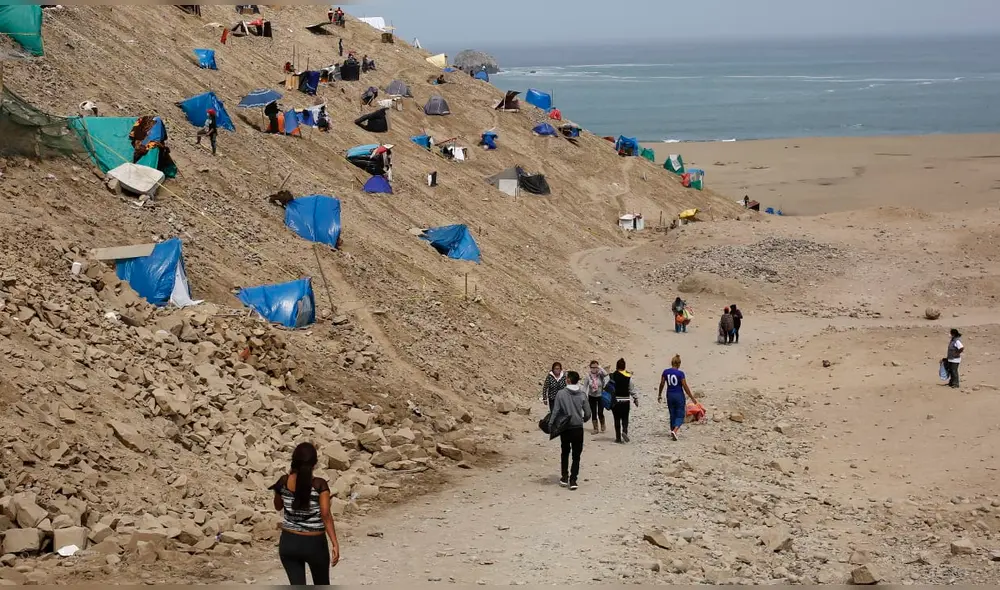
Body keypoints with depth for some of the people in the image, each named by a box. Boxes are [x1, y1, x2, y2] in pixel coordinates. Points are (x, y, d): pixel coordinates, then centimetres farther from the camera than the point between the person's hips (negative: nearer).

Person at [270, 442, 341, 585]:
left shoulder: (283, 482, -6)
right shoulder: (320, 485, -16)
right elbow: (326, 515, -21)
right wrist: (335, 543, -19)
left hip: (289, 542, 2)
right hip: (314, 544, -2)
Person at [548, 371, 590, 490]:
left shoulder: (561, 394, -10)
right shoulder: (582, 395, -4)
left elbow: (555, 411, -9)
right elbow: (588, 413, 0)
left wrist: (551, 425, 2)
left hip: (565, 428, 0)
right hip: (578, 428, 0)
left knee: (565, 453, 18)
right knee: (576, 456, 7)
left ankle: (564, 478, 19)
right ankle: (573, 480, 1)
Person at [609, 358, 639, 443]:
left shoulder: (612, 376, -7)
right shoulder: (629, 377, -5)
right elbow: (632, 389, -1)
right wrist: (636, 398, 11)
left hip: (615, 401, -1)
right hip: (626, 400, 1)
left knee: (617, 419, 7)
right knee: (625, 418, 11)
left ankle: (618, 437, 9)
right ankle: (625, 431, -15)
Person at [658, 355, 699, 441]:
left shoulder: (665, 372, -3)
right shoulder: (680, 373, -14)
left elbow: (661, 384, 5)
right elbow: (685, 387, -12)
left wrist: (659, 395, 20)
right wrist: (692, 398, -4)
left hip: (670, 395, 4)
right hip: (679, 395, -4)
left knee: (672, 414, 18)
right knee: (680, 415, 3)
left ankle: (673, 431, 23)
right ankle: (675, 430, -18)